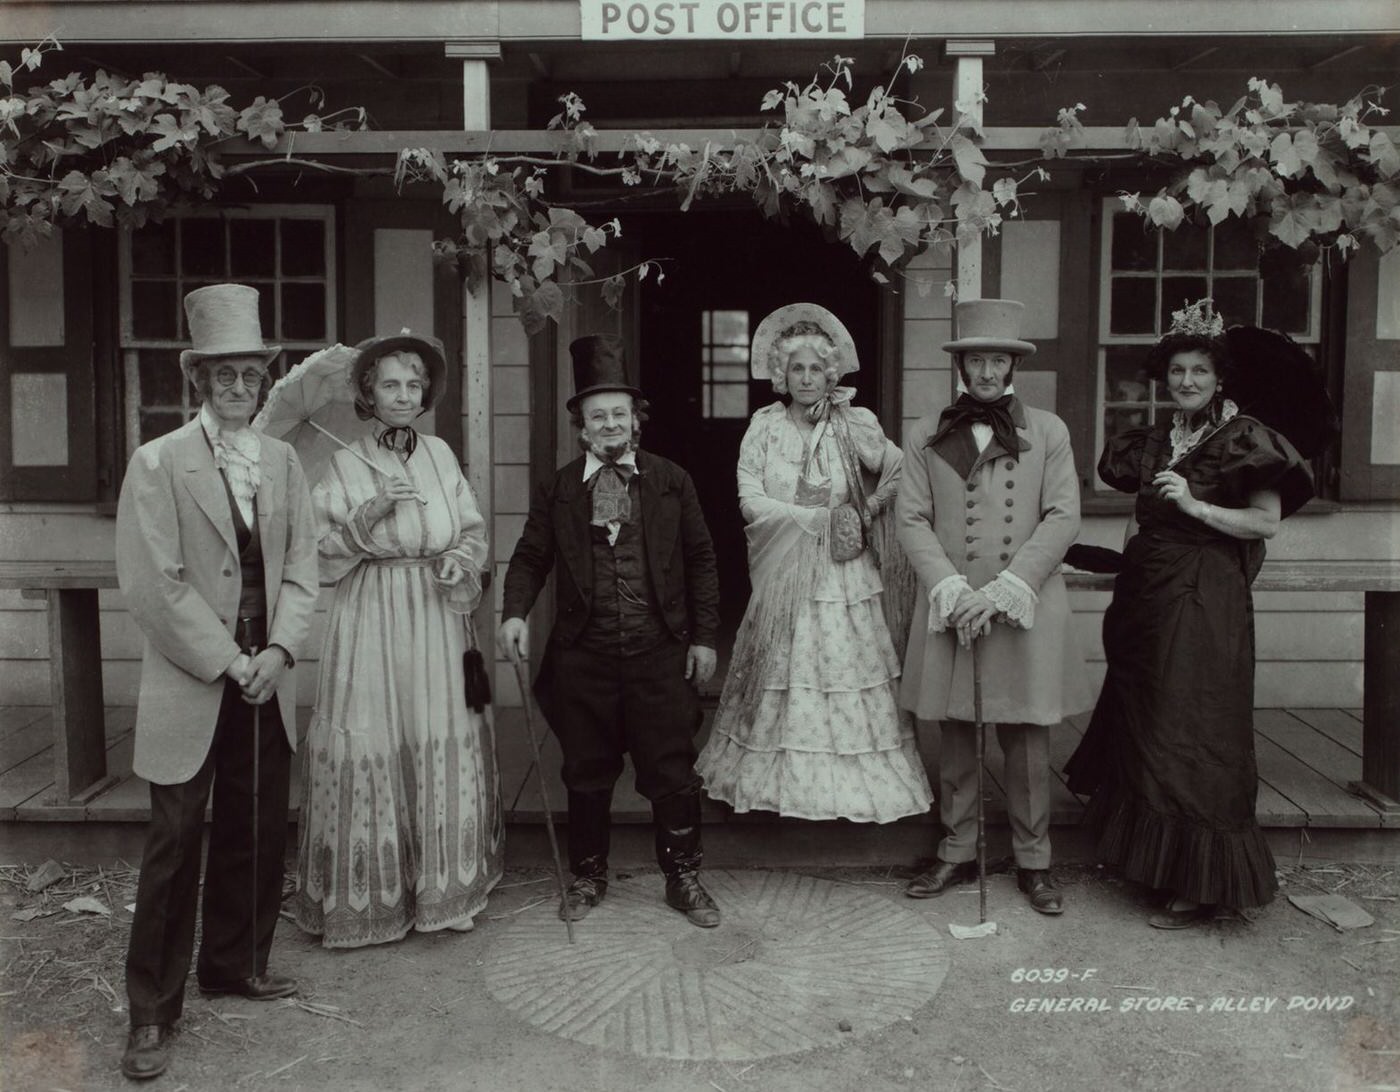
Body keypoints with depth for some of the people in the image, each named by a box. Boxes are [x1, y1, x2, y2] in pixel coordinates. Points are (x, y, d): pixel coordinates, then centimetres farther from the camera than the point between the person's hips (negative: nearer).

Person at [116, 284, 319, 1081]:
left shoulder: (283, 461, 8)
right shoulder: (157, 463, -5)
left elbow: (302, 567, 6)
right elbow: (155, 585, -10)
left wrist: (278, 651, -8)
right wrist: (228, 662, -13)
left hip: (268, 680, 4)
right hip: (191, 687, -4)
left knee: (258, 833, 12)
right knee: (176, 843, 1)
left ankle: (236, 964, 31)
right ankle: (153, 1013, 13)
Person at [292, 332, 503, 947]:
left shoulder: (440, 454, 8)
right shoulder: (343, 467, 0)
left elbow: (474, 531, 14)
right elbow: (322, 557, -3)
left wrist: (461, 561, -7)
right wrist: (368, 516, -16)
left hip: (437, 620, 3)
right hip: (370, 623, -2)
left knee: (442, 746, 4)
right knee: (370, 747, -3)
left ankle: (442, 888, 19)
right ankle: (369, 896, 14)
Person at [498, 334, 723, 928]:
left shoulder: (672, 482, 4)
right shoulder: (557, 489, 6)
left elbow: (701, 561, 6)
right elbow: (530, 557, 6)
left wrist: (704, 636, 1)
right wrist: (514, 613, -12)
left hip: (661, 654, -1)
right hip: (583, 656, 1)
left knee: (671, 772, 5)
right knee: (586, 773, 12)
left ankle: (684, 877, 22)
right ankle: (587, 875, 29)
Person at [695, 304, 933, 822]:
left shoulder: (854, 425, 2)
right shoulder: (764, 426, 1)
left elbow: (901, 472, 8)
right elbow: (750, 501, -8)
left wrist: (869, 512, -6)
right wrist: (820, 518, -13)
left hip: (844, 579, 0)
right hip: (783, 575, 0)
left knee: (848, 674, 1)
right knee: (781, 677, 3)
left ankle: (851, 776, 13)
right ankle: (780, 775, 17)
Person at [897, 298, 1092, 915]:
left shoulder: (1047, 432, 6)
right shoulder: (926, 437, 8)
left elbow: (1063, 518, -1)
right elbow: (911, 519, 2)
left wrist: (1005, 589, -11)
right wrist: (951, 588, -11)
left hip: (1026, 607, -1)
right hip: (950, 606, 1)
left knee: (1027, 743, 4)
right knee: (955, 740, 8)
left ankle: (1033, 863, 18)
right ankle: (957, 855, 22)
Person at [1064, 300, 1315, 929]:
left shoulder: (1241, 438, -5)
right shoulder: (1156, 441, 15)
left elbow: (1267, 522, -12)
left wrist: (1197, 506, -22)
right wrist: (1136, 537, 6)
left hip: (1204, 602, -7)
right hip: (1146, 597, 7)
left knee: (1193, 737, -5)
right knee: (1144, 729, 12)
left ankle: (1204, 887, 4)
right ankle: (1150, 858, 26)